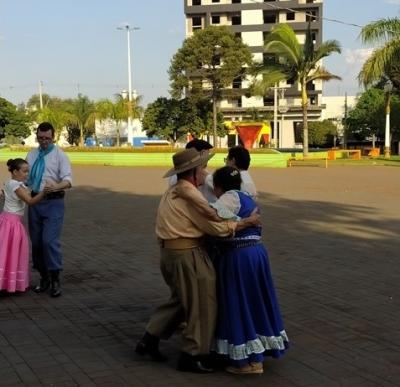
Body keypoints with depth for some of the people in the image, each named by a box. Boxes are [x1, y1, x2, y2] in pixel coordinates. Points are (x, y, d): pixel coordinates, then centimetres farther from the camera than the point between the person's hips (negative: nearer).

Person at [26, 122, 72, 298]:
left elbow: (68, 179, -15)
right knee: (36, 241, 8)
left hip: (53, 202, -5)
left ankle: (55, 280, -3)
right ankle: (44, 278, 21)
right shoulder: (31, 155, 13)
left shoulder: (60, 155, -3)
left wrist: (57, 186, -35)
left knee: (50, 241, -13)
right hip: (35, 202, 5)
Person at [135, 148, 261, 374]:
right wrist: (248, 222, -7)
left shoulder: (173, 192, 13)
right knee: (201, 304, 3)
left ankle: (150, 340, 24)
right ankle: (191, 356, 12)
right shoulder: (190, 196, -18)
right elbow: (217, 227, -15)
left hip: (171, 251, 10)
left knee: (181, 299, 23)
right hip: (187, 254, -10)